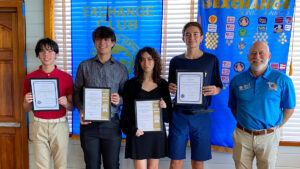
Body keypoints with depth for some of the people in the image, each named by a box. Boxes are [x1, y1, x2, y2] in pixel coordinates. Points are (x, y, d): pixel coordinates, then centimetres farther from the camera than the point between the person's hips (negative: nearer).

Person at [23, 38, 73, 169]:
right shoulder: (30, 77, 2)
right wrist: (27, 101, -13)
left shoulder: (66, 77, -2)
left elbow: (72, 107, 3)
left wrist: (65, 103, -18)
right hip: (39, 125, 1)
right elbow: (26, 109, 8)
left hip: (60, 125, -1)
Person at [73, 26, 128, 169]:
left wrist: (119, 100, -13)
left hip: (112, 124, 0)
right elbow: (77, 93, 4)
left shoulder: (121, 69, 5)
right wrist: (81, 110, -12)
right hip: (89, 123, 0)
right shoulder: (84, 66, 5)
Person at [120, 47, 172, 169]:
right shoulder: (131, 84, -1)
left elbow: (168, 115, 9)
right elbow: (126, 111, 0)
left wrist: (165, 107, -13)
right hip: (138, 132, -2)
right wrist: (132, 129, -13)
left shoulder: (163, 84, 5)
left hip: (157, 133, 2)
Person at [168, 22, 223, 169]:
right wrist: (170, 89, -10)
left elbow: (218, 86, 8)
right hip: (179, 114, 1)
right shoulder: (176, 61, 5)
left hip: (201, 117, 0)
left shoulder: (211, 60, 2)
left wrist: (215, 90, -14)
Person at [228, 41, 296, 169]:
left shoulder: (282, 80, -6)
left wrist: (276, 127, 3)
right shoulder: (237, 80, -1)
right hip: (243, 135, 1)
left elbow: (289, 108, 3)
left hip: (268, 136, -1)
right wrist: (242, 121, 3)